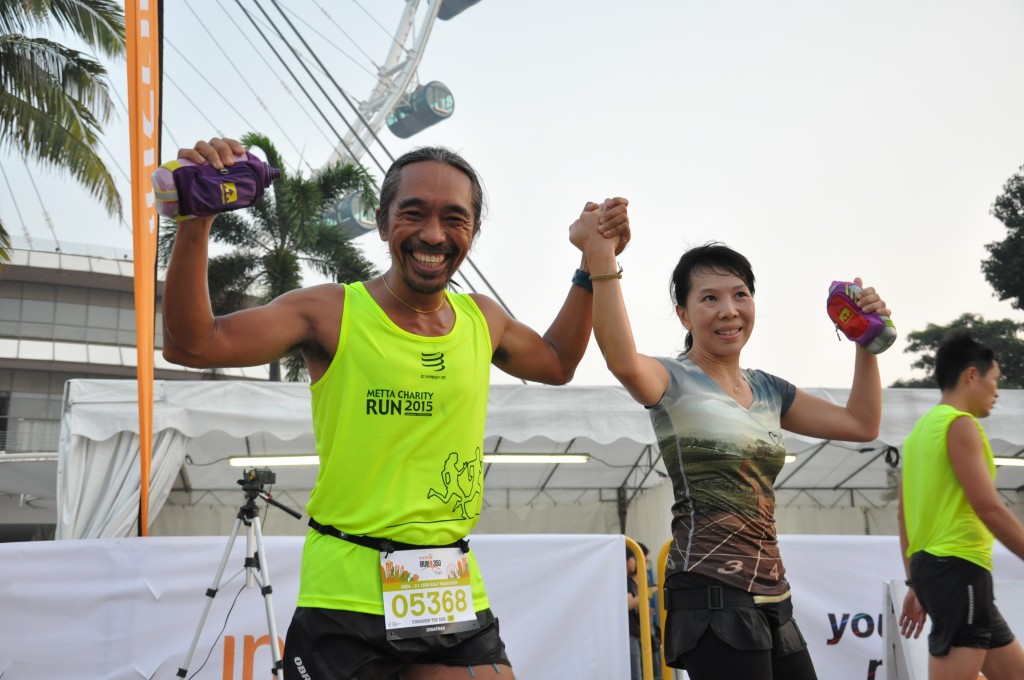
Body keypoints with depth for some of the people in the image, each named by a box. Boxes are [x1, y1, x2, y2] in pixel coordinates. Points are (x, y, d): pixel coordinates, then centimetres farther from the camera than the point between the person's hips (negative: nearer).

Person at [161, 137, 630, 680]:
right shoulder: (331, 313, -7)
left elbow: (557, 362, 26)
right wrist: (196, 222, -24)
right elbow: (192, 345, -14)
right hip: (345, 597, -4)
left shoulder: (483, 319, 6)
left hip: (457, 597, 4)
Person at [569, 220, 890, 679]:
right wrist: (599, 257, -37)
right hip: (712, 591, -7)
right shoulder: (674, 381, -6)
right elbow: (624, 362, -30)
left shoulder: (768, 390, 15)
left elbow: (862, 425, 20)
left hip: (772, 594, 7)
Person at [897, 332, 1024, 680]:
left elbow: (905, 513, 18)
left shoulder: (922, 428, 18)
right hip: (958, 568, -10)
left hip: (933, 567, 10)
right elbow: (988, 507, -17)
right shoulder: (961, 424, -9)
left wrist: (915, 583, 21)